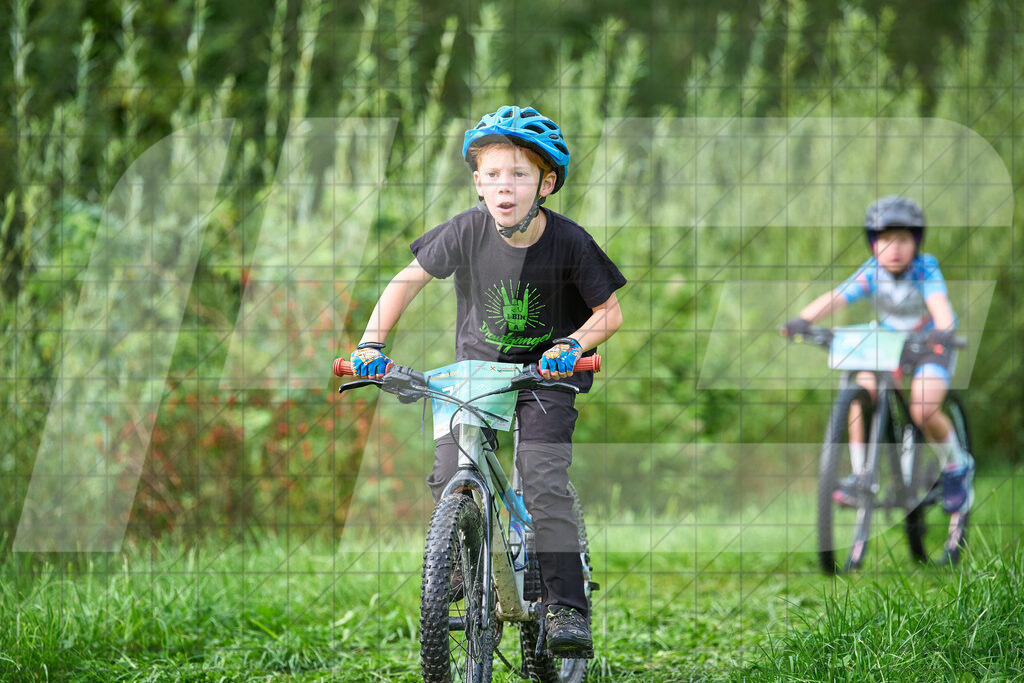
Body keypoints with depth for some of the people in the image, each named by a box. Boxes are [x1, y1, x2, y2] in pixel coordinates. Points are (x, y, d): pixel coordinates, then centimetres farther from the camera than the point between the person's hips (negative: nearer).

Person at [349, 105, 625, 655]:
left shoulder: (568, 242, -20)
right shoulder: (468, 230, -17)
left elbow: (609, 313, -9)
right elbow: (408, 280, -5)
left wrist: (572, 345, -28)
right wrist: (371, 343, -15)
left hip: (546, 374, -2)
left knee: (543, 481, -20)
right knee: (448, 479, -10)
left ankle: (567, 607, -14)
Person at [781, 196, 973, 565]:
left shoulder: (925, 270, -22)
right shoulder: (871, 273, -15)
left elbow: (938, 303, -40)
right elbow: (835, 297, -29)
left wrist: (943, 331, -62)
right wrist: (802, 320, -47)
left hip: (930, 347, -3)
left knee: (923, 410, -27)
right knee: (861, 391, -23)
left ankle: (956, 467, 1)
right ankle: (858, 475, -11)